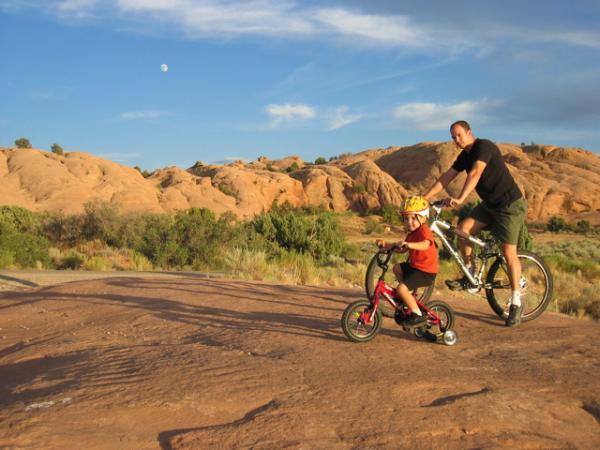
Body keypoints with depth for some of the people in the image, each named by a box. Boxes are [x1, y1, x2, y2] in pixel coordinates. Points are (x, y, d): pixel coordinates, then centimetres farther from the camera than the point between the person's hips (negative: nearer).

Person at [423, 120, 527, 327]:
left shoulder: (484, 146, -18)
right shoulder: (465, 155, 7)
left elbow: (475, 174, -33)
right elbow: (446, 178, 6)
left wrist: (460, 199, -44)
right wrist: (423, 198, 0)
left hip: (511, 204, -8)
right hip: (490, 204, 8)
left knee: (508, 252, -9)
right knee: (463, 228, -9)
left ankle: (516, 303, 2)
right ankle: (470, 276, 5)